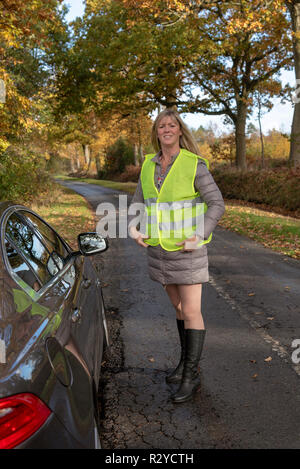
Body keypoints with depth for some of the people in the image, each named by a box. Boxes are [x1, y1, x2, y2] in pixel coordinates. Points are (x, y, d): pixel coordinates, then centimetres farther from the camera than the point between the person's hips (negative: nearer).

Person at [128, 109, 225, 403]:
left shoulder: (194, 165, -10)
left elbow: (216, 204, -10)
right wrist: (133, 229, -4)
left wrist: (199, 237, -21)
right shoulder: (149, 165, 6)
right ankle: (186, 360, 34)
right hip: (158, 248, 5)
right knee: (179, 307, 17)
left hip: (187, 249, -5)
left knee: (191, 312, -2)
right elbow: (138, 203, 15)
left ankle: (191, 376, 12)